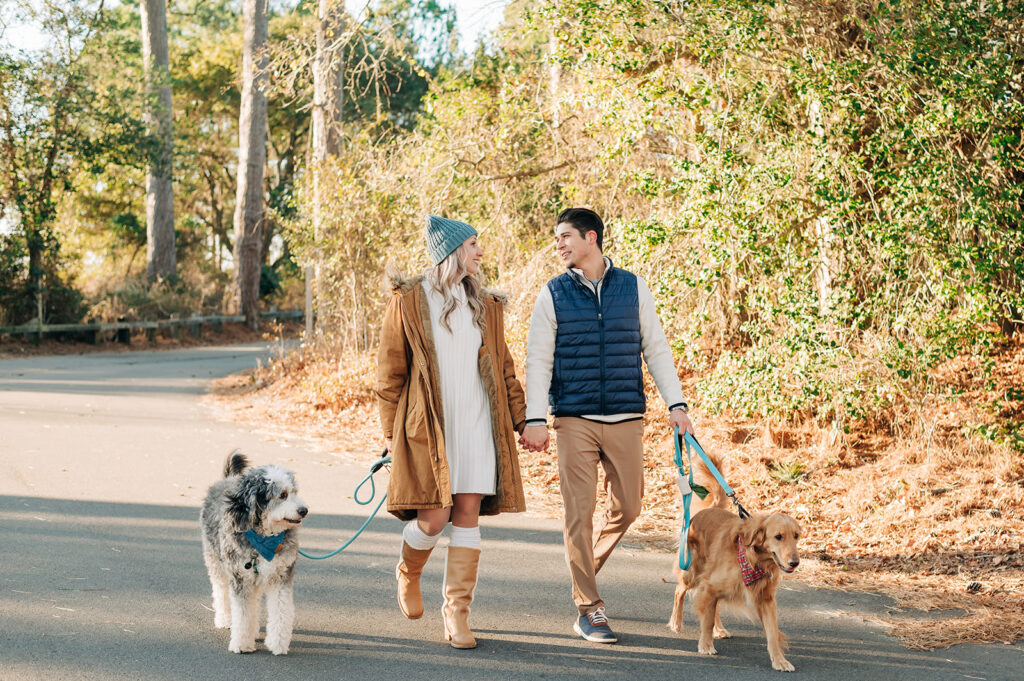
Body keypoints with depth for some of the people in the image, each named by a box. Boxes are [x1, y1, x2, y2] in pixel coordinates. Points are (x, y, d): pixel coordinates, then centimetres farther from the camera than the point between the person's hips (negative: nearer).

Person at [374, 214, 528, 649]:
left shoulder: (485, 306, 12)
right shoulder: (408, 303, -1)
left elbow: (503, 367, 18)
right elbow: (389, 373, 0)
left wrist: (522, 419, 13)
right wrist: (391, 434, -2)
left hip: (476, 424, 4)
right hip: (427, 427, -4)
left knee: (468, 515, 0)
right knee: (433, 518, -8)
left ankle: (457, 610, 8)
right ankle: (408, 573, 25)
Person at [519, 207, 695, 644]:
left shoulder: (633, 288, 6)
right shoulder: (553, 294, 3)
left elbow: (656, 349, 9)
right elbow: (538, 359, 3)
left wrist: (675, 403, 1)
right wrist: (534, 418, -5)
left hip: (626, 418, 2)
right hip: (574, 419, -2)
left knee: (627, 506, 6)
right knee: (579, 510, -4)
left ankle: (585, 567, 32)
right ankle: (588, 608, 3)